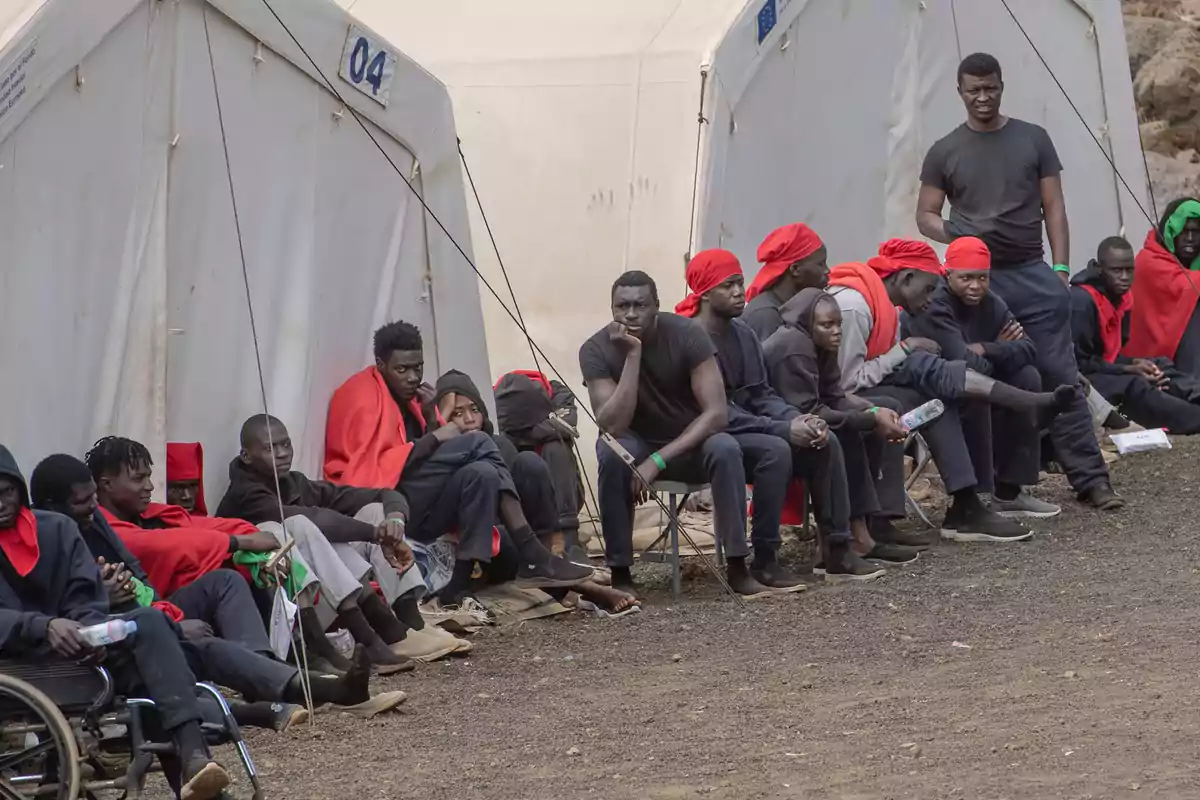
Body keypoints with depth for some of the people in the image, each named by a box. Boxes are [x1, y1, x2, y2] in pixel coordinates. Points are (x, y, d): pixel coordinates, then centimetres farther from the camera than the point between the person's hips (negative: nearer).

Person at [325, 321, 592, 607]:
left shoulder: (405, 396, 18)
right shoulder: (362, 397, -9)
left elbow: (427, 459, 15)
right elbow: (370, 467, -21)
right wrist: (435, 438, -17)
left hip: (418, 508, 9)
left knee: (480, 474, -20)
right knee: (478, 444, -18)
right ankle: (532, 558, -22)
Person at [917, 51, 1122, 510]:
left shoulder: (1032, 140, 8)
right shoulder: (945, 153, 6)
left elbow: (1053, 209, 7)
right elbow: (926, 215, 9)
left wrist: (1061, 270, -3)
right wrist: (958, 238, -12)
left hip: (1033, 276, 0)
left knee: (1062, 377, -4)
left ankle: (1089, 478, -2)